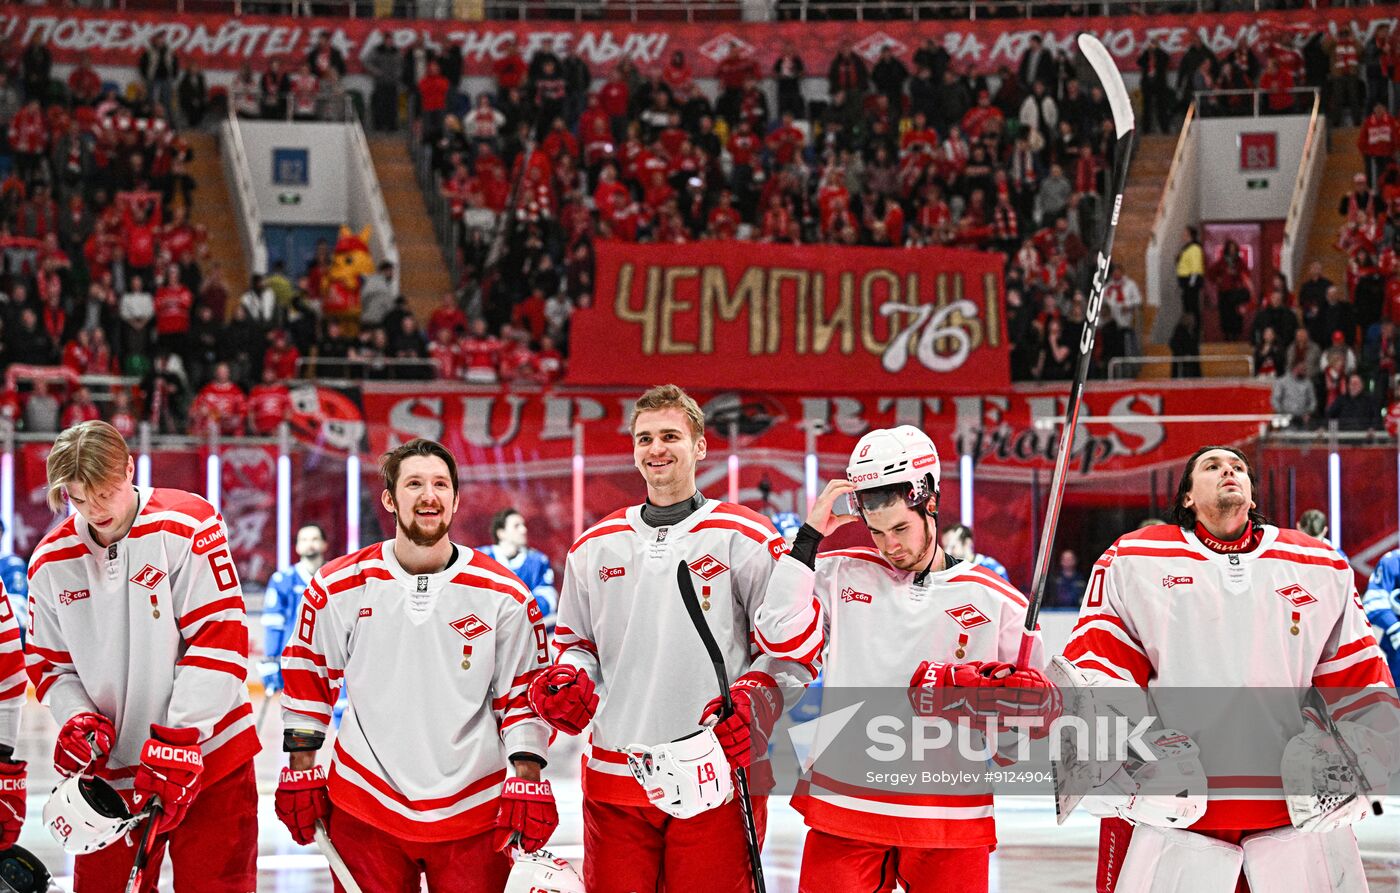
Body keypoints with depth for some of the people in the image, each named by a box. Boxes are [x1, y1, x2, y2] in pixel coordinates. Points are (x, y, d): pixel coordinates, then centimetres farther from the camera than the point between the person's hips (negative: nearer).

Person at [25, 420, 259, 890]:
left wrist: (178, 741, -18)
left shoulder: (187, 526, -11)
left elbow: (220, 638, -14)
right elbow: (50, 663, 14)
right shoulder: (51, 562, 5)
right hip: (110, 770, 4)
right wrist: (77, 720, -7)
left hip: (206, 756, -4)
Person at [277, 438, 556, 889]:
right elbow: (307, 679, 8)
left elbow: (523, 697, 2)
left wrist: (527, 784, -4)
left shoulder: (504, 596, -1)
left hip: (473, 814, 0)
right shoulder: (338, 588, -1)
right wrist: (301, 772, 7)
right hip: (364, 812, 0)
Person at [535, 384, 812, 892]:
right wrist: (567, 679, 1)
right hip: (613, 779, 4)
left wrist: (751, 698, -17)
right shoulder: (595, 546, 14)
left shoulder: (745, 540, 1)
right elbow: (575, 641, 22)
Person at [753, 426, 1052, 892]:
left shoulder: (996, 603, 2)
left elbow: (1040, 706, 6)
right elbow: (784, 639, -8)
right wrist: (809, 537, -9)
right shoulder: (839, 575, 6)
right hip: (843, 808, 1)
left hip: (949, 822, 0)